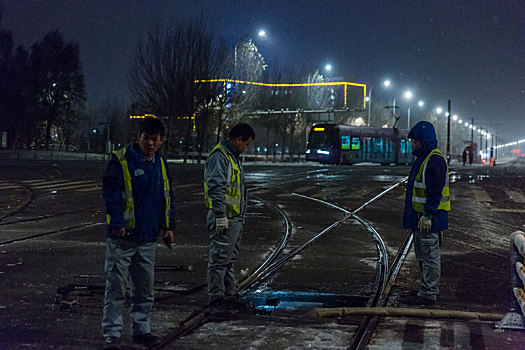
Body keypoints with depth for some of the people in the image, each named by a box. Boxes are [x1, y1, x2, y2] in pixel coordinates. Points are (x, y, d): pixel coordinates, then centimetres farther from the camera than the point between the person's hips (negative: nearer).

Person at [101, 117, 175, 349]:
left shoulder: (161, 164, 11)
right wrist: (118, 222, -18)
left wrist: (169, 226, 13)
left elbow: (168, 197, 19)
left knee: (145, 288, 13)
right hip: (122, 237, -6)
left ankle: (141, 330, 24)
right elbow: (110, 191, -12)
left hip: (148, 239, 6)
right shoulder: (121, 160, -8)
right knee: (115, 287, -2)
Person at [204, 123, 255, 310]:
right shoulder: (219, 156, -15)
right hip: (224, 219, -11)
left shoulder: (233, 156, 19)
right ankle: (216, 296, -2)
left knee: (230, 258, 16)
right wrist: (221, 216, -26)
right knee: (219, 258, -6)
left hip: (235, 218, 11)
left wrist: (241, 216, 24)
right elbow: (216, 187, -23)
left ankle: (229, 294, 24)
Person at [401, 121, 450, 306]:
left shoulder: (435, 160, -17)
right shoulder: (422, 158, 16)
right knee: (423, 254, 18)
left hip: (430, 217, -11)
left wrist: (428, 214, -24)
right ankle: (429, 288, 28)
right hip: (420, 215, 11)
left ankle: (428, 294, -1)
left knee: (430, 255, -5)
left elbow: (435, 191, -22)